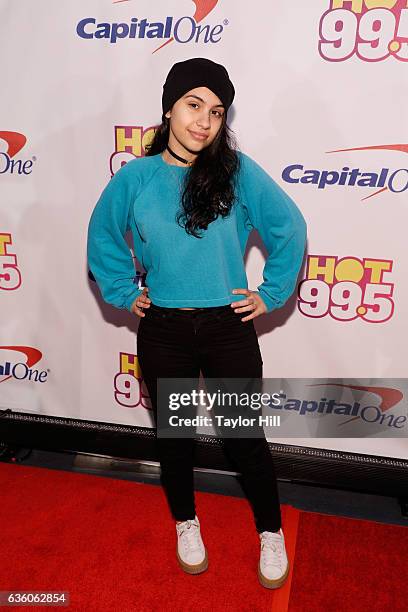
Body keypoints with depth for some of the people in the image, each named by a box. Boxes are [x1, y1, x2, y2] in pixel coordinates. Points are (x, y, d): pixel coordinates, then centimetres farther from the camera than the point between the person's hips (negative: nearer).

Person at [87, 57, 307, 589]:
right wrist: (123, 292, 6)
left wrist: (272, 293, -1)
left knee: (244, 437, 9)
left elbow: (289, 229, 0)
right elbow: (103, 237, 12)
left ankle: (271, 532, 36)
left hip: (229, 327, -1)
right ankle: (186, 523, 44)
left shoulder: (239, 171, -7)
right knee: (173, 433, 17)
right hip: (162, 330, 2)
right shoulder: (135, 177, -2)